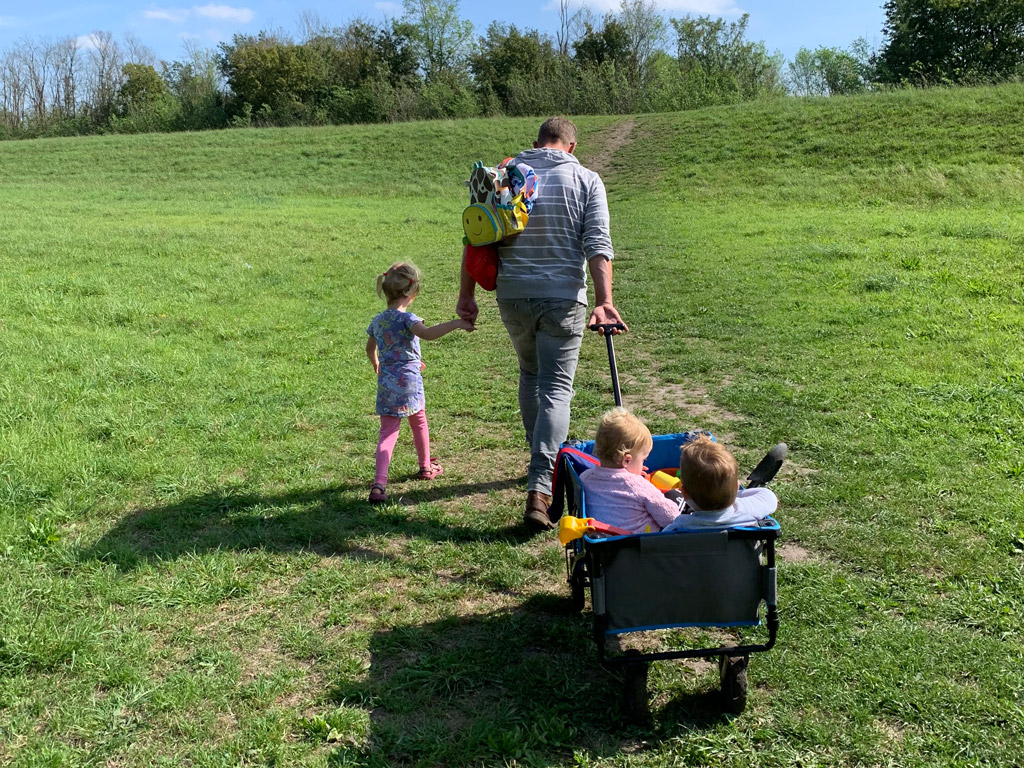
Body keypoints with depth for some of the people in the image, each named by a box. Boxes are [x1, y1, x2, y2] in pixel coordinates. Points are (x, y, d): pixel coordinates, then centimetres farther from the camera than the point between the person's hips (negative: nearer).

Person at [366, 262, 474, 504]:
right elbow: (427, 333, -34)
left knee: (388, 432, 2)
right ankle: (426, 467, 41)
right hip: (409, 382, -4)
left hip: (385, 384, 4)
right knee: (419, 422, 21)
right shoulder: (406, 318, -13)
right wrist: (455, 323, -36)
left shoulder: (377, 320, 8)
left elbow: (370, 348, 25)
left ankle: (379, 482, -15)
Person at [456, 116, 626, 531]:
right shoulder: (586, 180, 0)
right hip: (563, 298, -2)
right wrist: (604, 301, -14)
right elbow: (597, 245, -10)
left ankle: (544, 458, 37)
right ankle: (539, 488, -11)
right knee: (556, 388, 0)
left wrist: (466, 295, 5)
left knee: (530, 374, 24)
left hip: (513, 296, 3)